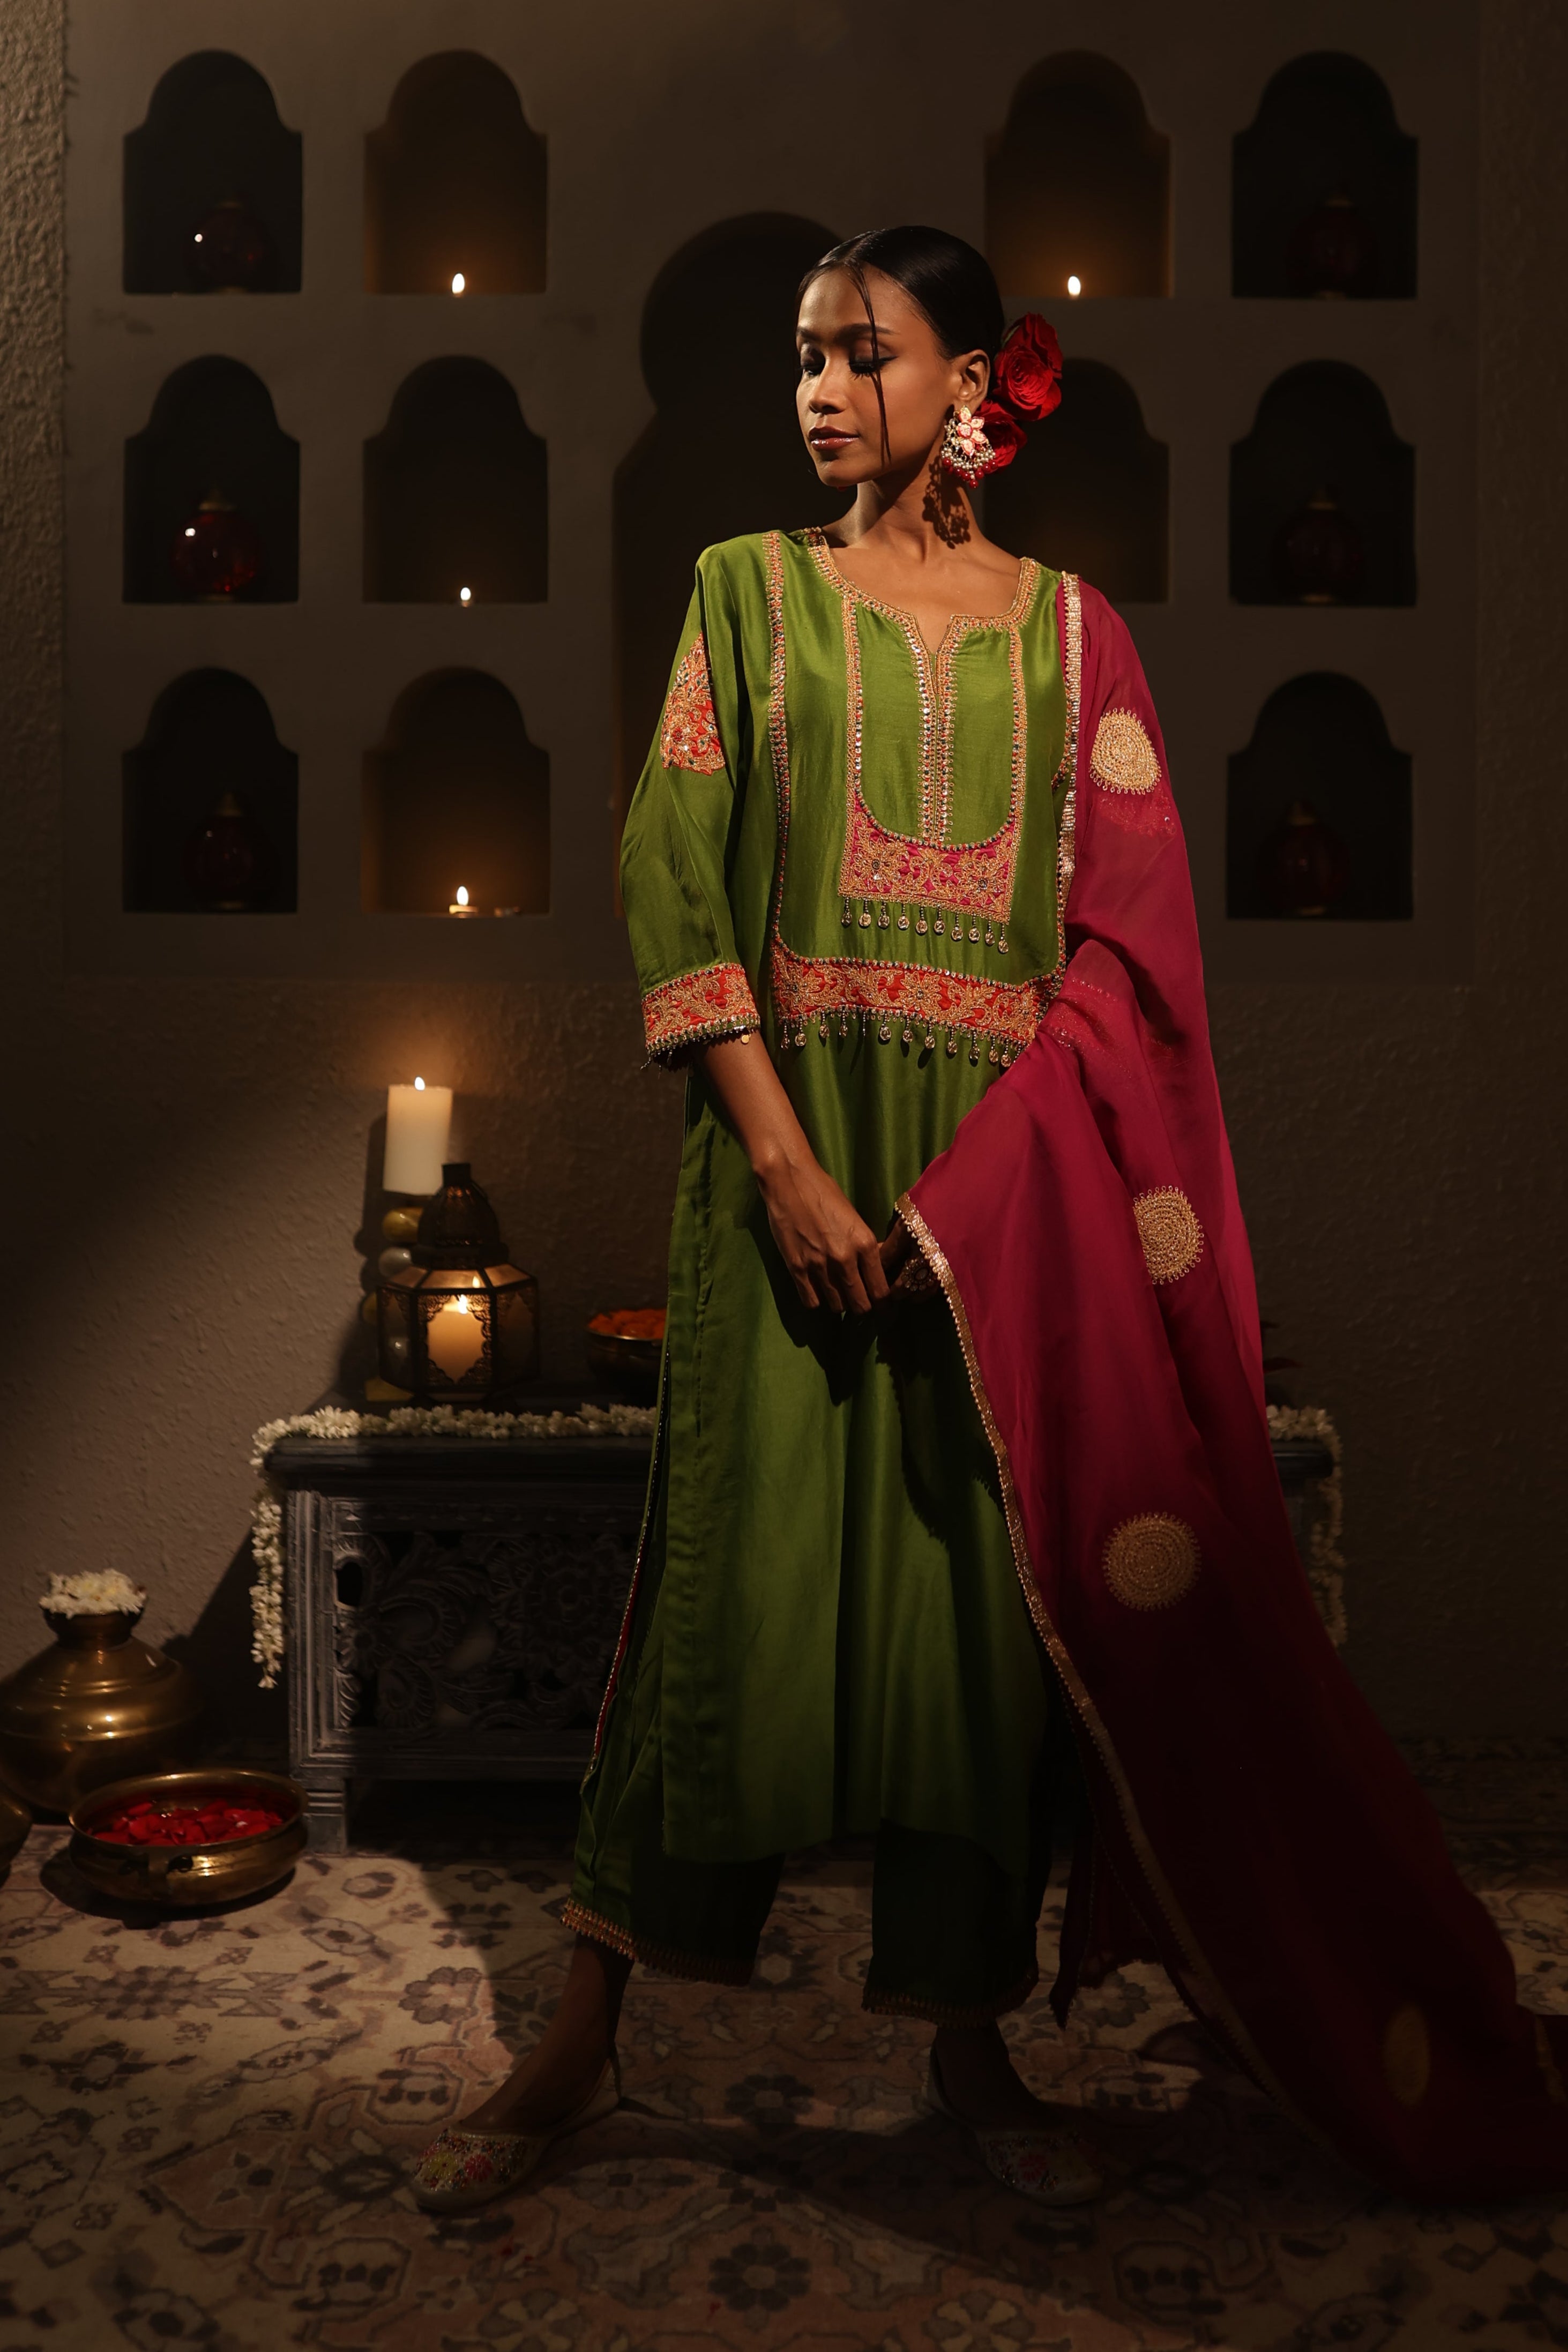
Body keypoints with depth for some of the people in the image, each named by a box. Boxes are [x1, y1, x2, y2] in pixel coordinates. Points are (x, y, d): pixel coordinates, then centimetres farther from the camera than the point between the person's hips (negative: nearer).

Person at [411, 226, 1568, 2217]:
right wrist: (783, 1156, -12)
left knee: (988, 1580, 4)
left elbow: (1126, 930, 4)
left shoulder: (1066, 625, 11)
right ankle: (583, 2039, 12)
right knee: (734, 1561, -2)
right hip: (790, 1137, -1)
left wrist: (993, 1171, -11)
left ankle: (971, 2040, 20)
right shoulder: (749, 589, 9)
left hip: (1007, 1159, 1)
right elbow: (670, 878, -2)